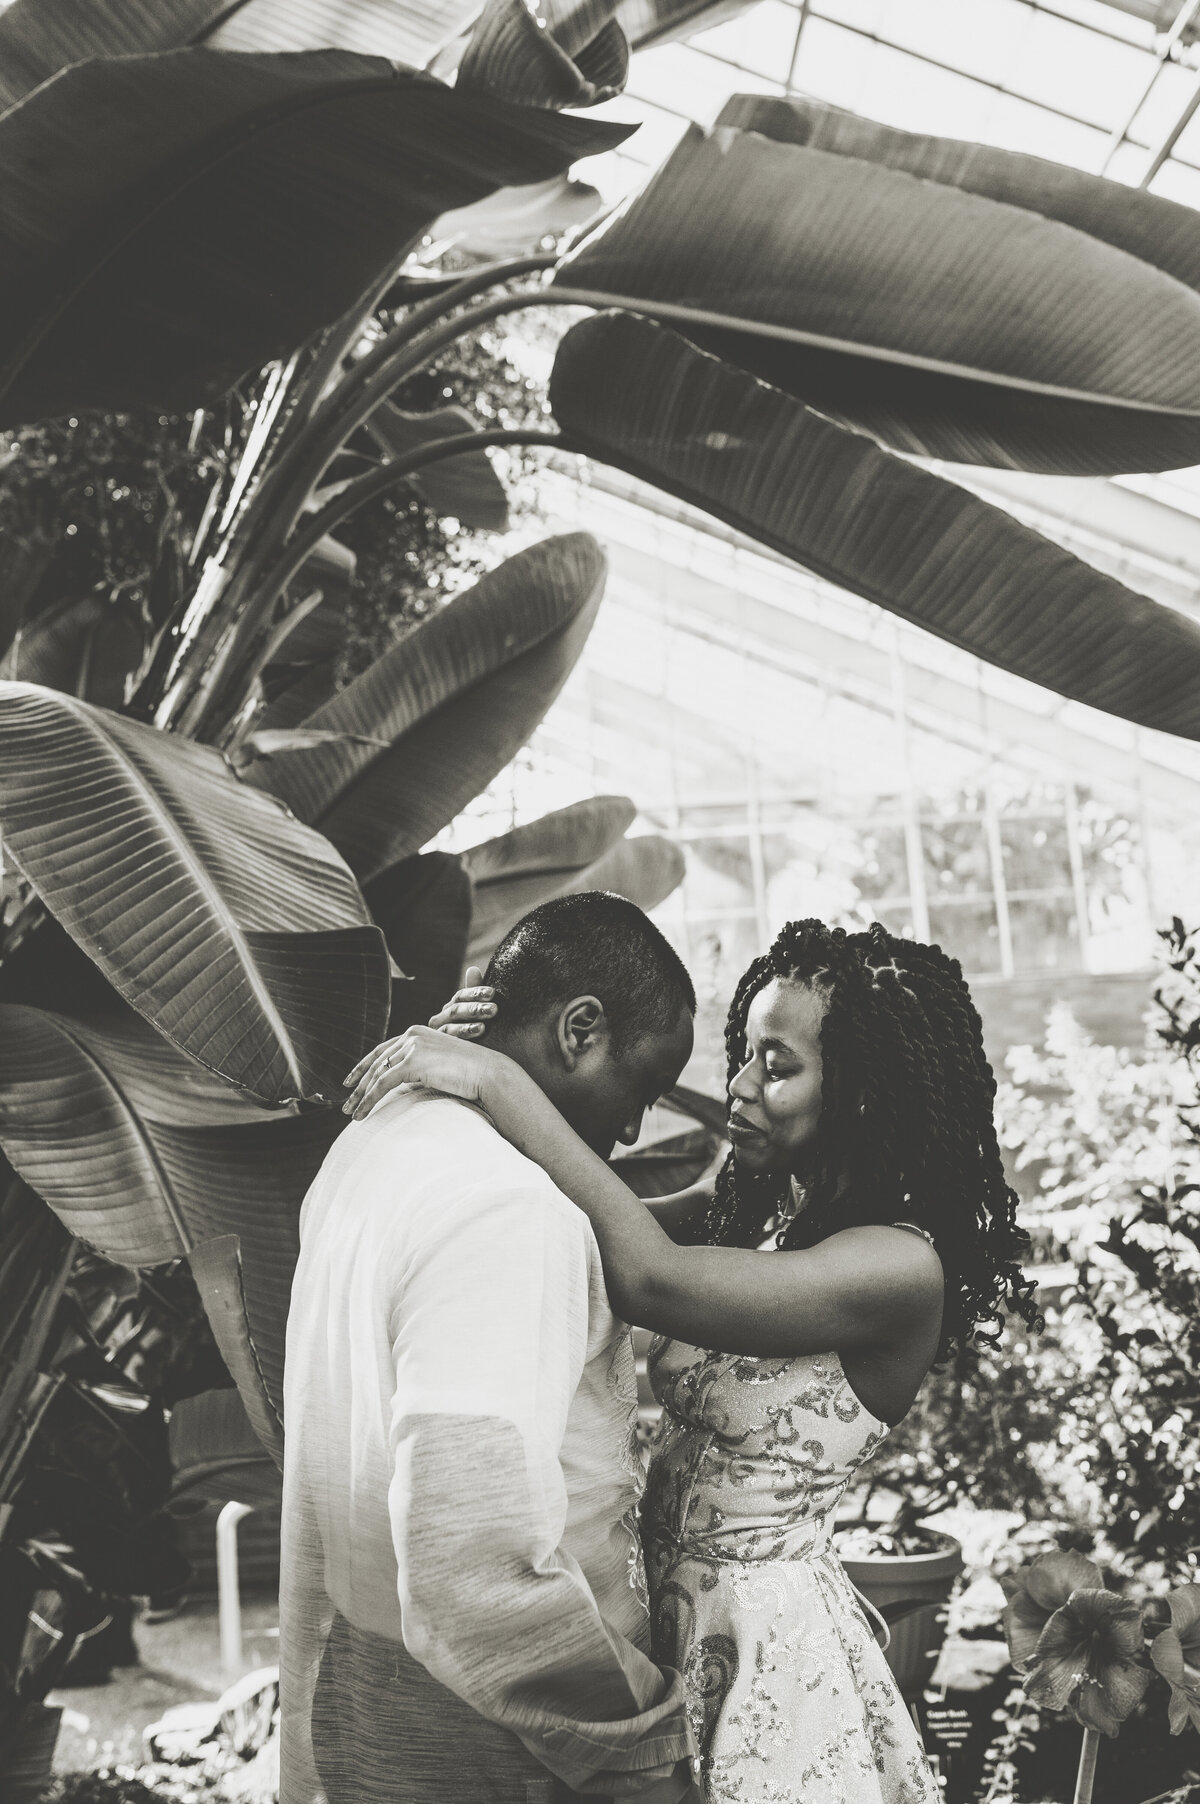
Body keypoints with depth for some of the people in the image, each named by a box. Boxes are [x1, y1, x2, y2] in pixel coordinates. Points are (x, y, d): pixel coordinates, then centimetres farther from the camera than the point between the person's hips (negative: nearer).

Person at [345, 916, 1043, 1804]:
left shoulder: (899, 1268, -22)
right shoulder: (751, 1204, 2)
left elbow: (653, 1279, -32)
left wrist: (499, 1083, -31)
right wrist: (477, 1059, -17)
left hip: (767, 1636, -7)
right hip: (677, 1615, 7)